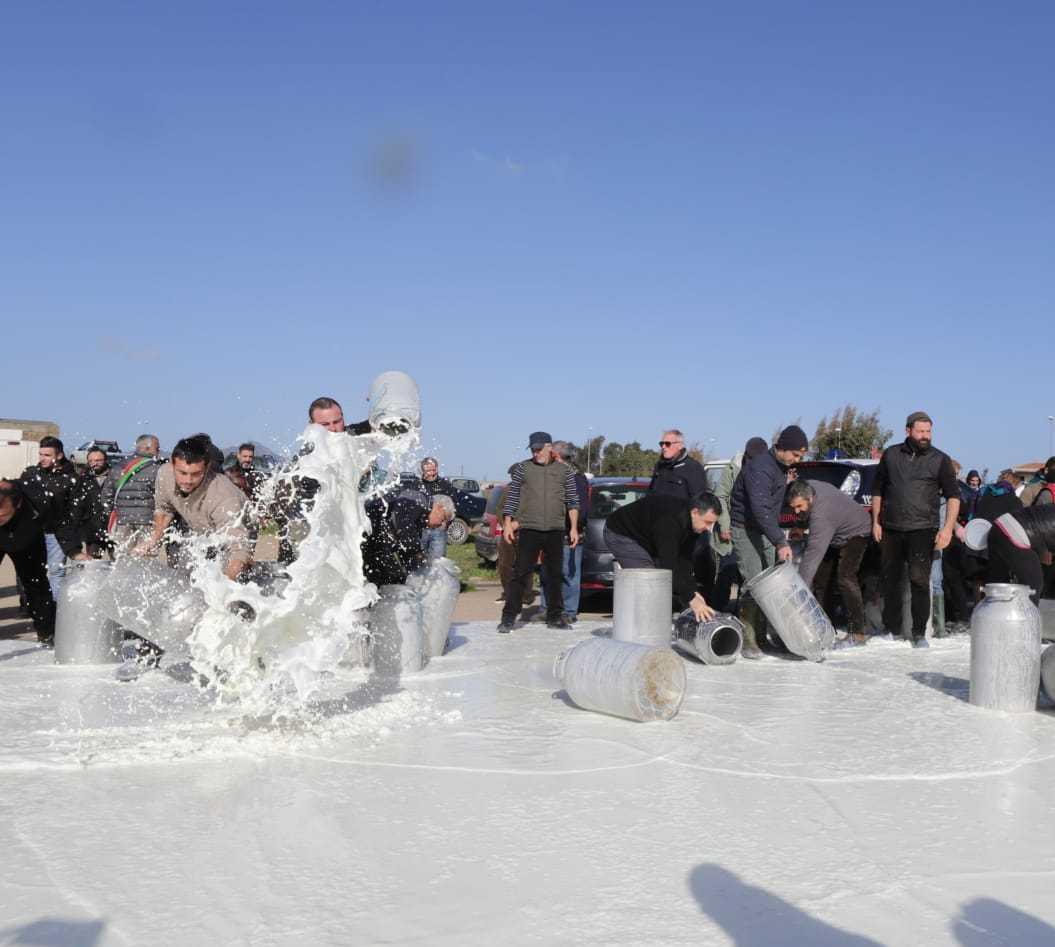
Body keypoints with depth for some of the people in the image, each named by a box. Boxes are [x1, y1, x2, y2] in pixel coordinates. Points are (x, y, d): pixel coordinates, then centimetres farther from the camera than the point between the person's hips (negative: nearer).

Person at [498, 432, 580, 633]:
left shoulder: (564, 471, 9)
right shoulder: (523, 468, 5)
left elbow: (572, 501, 11)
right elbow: (511, 497, 5)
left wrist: (574, 528, 4)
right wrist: (507, 523, -2)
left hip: (555, 531, 2)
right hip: (529, 530, -2)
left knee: (554, 575, 10)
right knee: (520, 574, -5)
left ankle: (555, 616, 20)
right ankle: (508, 618, -1)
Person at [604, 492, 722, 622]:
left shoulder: (691, 523, -10)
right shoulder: (670, 519, -37)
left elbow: (684, 560, -4)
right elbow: (669, 565, -40)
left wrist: (693, 591, -15)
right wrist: (690, 599, -40)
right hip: (620, 534, -9)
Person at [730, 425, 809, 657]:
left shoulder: (781, 466, 7)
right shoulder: (760, 468, -23)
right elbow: (760, 509, -32)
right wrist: (780, 542, -34)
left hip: (764, 531, 9)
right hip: (745, 530, -9)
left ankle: (761, 636, 13)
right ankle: (747, 640, -11)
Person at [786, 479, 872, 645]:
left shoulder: (821, 516, -41)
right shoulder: (806, 489, -18)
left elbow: (814, 552, -46)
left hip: (856, 532, -9)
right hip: (834, 536, 10)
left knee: (845, 578, -23)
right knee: (820, 578, 4)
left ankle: (858, 632, -19)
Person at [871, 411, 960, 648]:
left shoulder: (940, 460, 2)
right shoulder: (891, 455, 8)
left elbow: (953, 495, 1)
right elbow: (877, 490, 16)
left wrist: (948, 527, -10)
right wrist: (876, 522, 9)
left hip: (922, 530, -3)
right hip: (890, 529, 3)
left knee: (919, 579, -11)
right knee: (890, 580, 8)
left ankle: (919, 633, -3)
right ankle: (892, 629, 19)